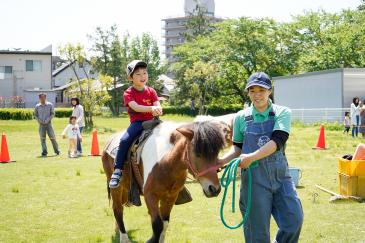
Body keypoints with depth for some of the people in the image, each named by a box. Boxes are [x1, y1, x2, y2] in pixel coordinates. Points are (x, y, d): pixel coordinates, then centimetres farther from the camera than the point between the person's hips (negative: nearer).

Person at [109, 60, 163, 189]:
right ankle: (117, 170, -20)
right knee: (125, 140, -29)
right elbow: (135, 107, -20)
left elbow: (158, 106, -4)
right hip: (137, 122, -3)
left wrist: (157, 111, -30)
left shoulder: (151, 91, 8)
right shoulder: (129, 93, -2)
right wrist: (151, 108, -36)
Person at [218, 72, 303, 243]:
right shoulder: (241, 117, 3)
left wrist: (252, 157, -28)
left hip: (280, 173, 0)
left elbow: (277, 141, -16)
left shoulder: (282, 113, -1)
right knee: (258, 229, 4)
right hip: (254, 177, 0)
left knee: (294, 219, -3)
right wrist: (222, 160, -6)